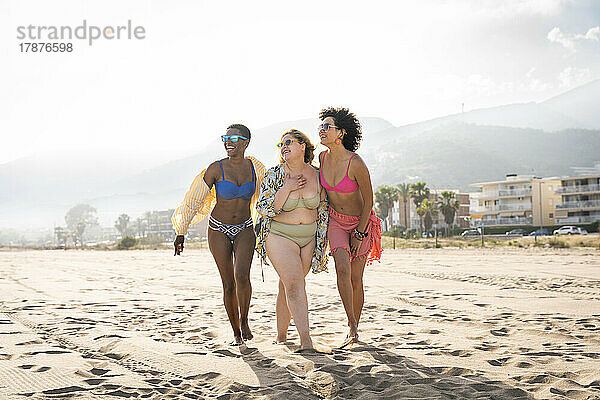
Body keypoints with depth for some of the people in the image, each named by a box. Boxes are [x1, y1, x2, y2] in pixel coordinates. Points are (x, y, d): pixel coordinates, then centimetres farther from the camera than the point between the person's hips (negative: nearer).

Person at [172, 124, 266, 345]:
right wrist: (181, 232, -3)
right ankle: (236, 332, 18)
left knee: (242, 276, -21)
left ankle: (244, 320, 3)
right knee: (228, 285, 0)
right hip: (219, 230, -1)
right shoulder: (216, 168, -11)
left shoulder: (254, 167, -3)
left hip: (245, 230, 1)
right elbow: (195, 200, -4)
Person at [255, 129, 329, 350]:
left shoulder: (316, 174, 0)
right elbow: (263, 209, -13)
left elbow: (323, 209, 10)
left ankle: (281, 334, 27)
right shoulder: (274, 175, -8)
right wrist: (286, 189, -20)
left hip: (308, 238, 3)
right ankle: (305, 339, -21)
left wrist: (321, 239, 8)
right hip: (280, 237, -3)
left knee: (289, 286, 9)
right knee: (295, 283, -18)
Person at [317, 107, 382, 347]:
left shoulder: (356, 164, -24)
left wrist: (360, 233, -10)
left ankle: (355, 327, 19)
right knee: (342, 268, -17)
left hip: (361, 222, -3)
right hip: (336, 221, 4)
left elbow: (368, 201, -14)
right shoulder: (322, 158, -6)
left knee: (355, 280, -1)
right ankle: (352, 326, -5)